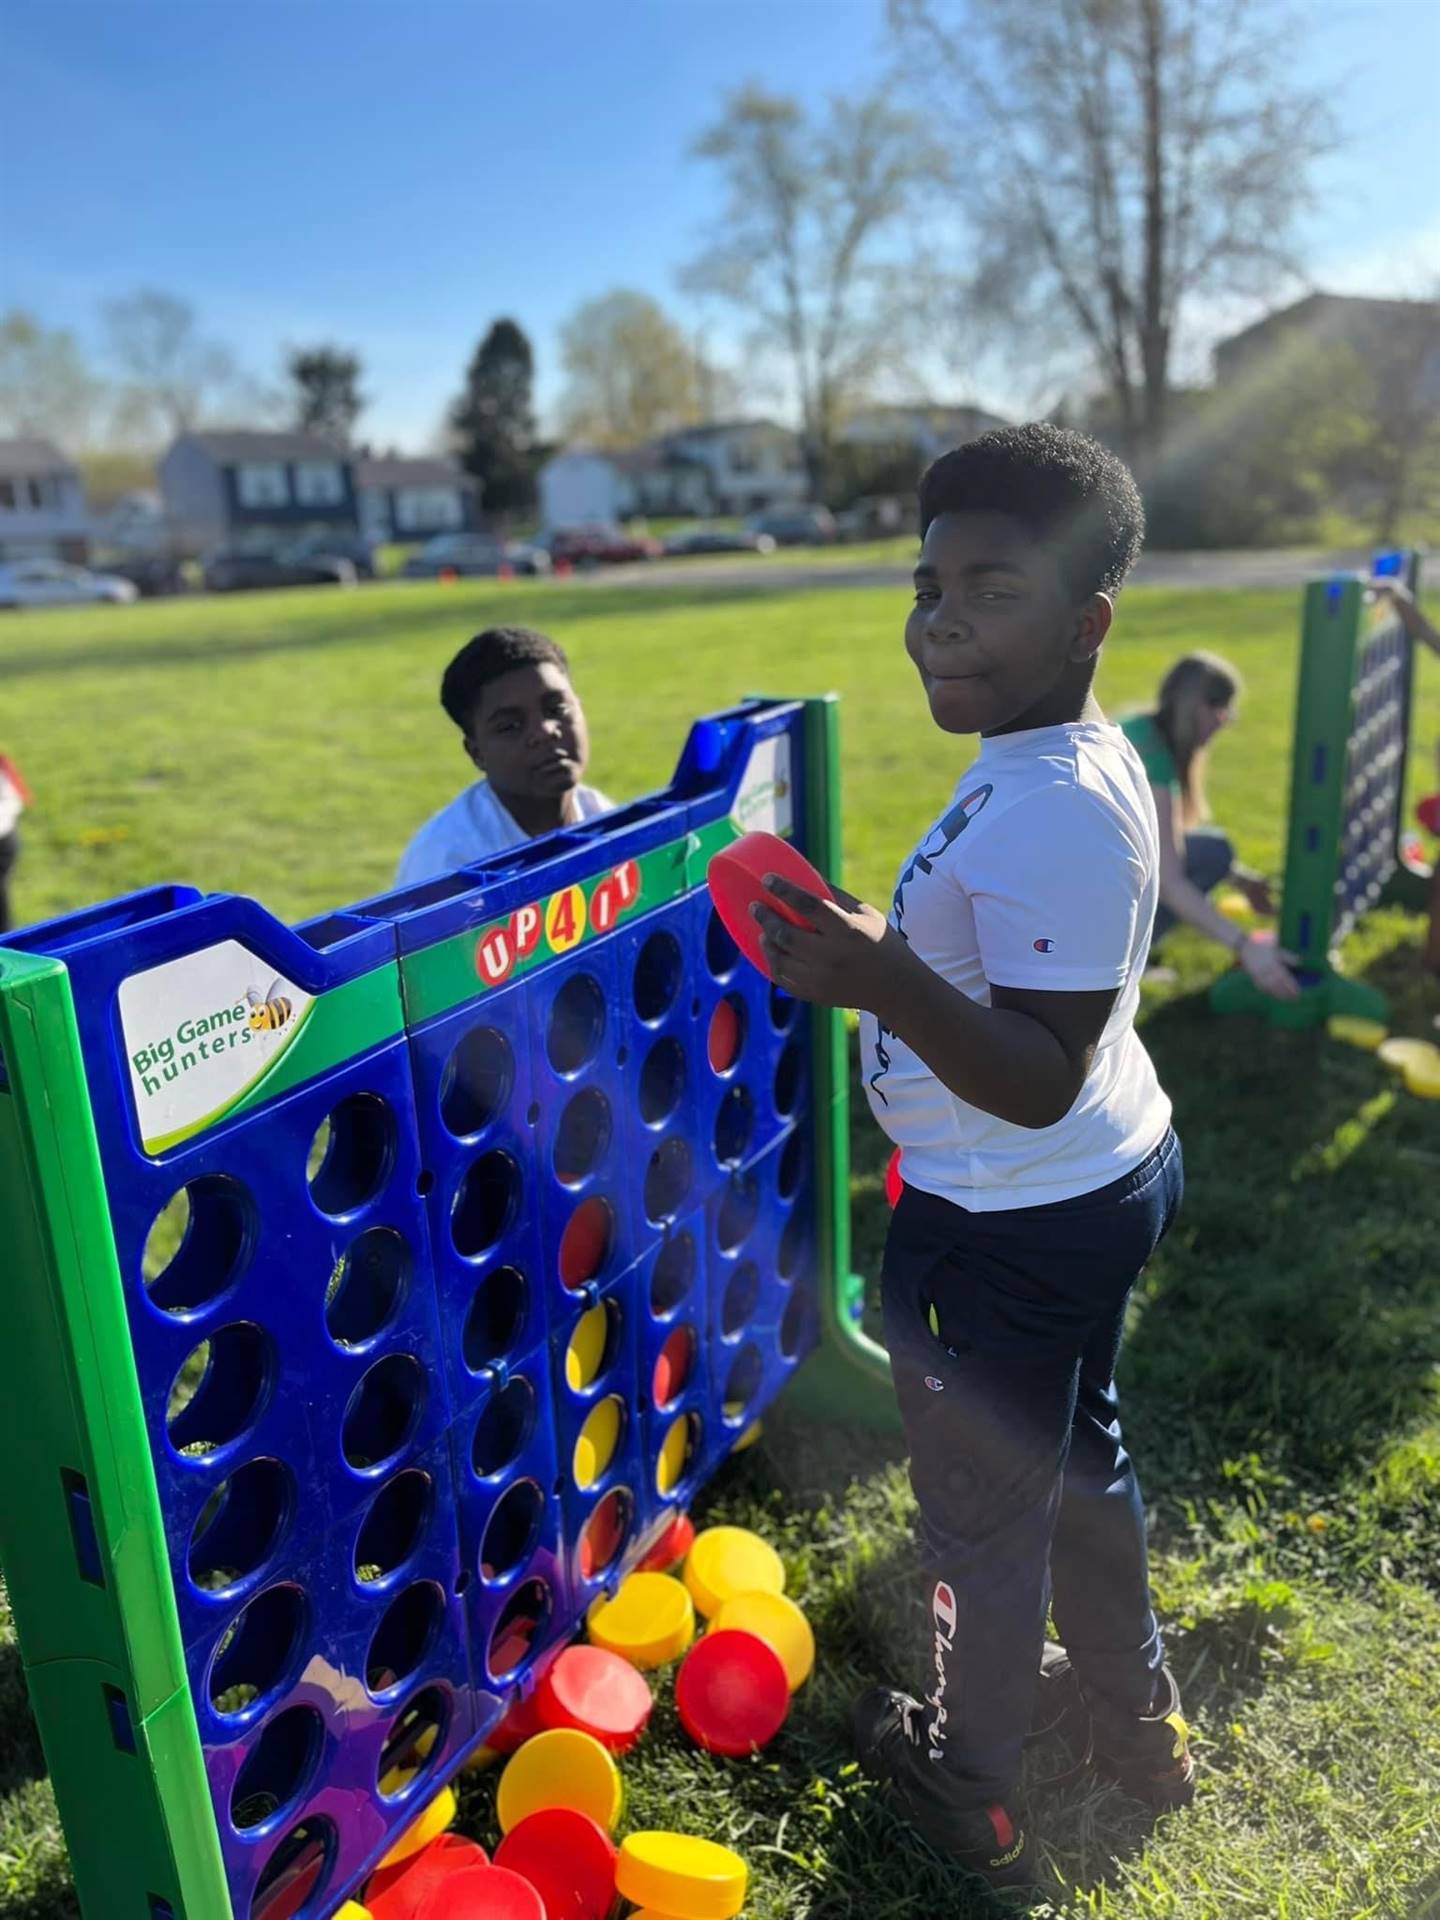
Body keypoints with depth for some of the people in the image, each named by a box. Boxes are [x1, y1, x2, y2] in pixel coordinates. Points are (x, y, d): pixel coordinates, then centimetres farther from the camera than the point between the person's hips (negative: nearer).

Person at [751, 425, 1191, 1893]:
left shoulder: (1054, 816, -30)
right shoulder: (1078, 764, 2)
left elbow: (1041, 1078, -31)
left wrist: (890, 986, -44)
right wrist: (887, 945, 19)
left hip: (1008, 1232, -10)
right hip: (1107, 1173, 10)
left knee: (979, 1514, 13)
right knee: (1074, 1457, 28)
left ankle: (969, 1792, 39)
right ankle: (1135, 1718, 52)